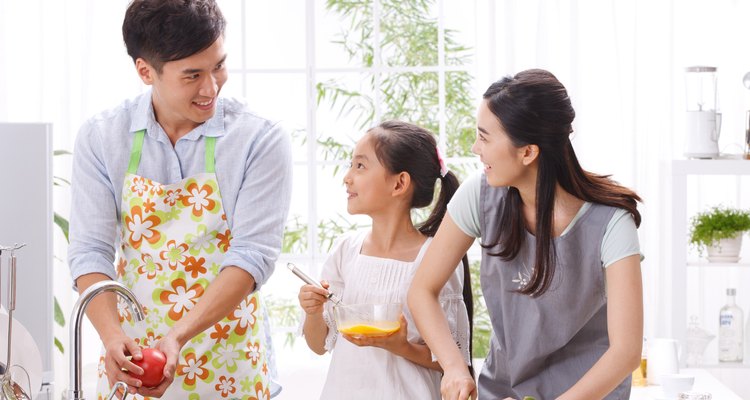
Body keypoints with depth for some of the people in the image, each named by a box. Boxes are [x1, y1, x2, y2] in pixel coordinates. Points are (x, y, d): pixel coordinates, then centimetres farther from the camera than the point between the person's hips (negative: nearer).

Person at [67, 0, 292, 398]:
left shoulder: (262, 140, -11)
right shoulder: (100, 138, -5)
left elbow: (253, 254, -16)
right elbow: (90, 250, -8)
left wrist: (178, 337, -28)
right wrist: (112, 335, -26)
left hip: (225, 363, -1)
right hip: (131, 357, 2)